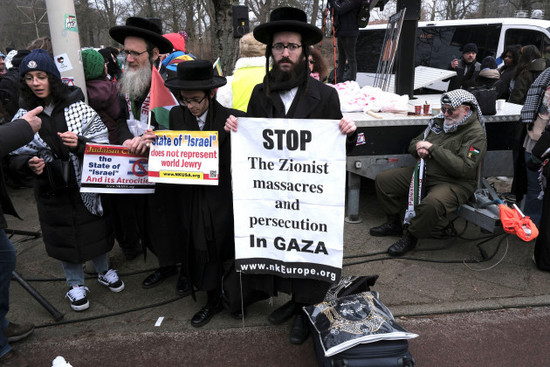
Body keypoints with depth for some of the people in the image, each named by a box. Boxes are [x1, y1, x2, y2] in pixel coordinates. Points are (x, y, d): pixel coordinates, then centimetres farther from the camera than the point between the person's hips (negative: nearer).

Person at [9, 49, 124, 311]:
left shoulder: (77, 107, -7)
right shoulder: (23, 117, -1)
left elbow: (104, 144, -6)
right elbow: (16, 155, 4)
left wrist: (80, 144, -24)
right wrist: (30, 164, -17)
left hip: (85, 184, -1)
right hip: (51, 190, 1)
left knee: (94, 228, 13)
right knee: (63, 233, 13)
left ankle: (103, 271, 39)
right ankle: (75, 284, 34)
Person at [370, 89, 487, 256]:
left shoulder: (476, 134, -13)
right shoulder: (440, 121, 9)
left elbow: (463, 168, -26)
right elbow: (414, 142, 19)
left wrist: (433, 148, -22)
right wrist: (419, 148, -8)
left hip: (454, 183, -7)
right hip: (424, 173, 8)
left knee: (431, 204, -40)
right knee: (382, 179, 2)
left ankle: (411, 236, -11)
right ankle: (394, 223, 16)